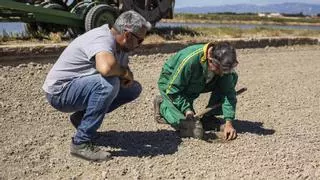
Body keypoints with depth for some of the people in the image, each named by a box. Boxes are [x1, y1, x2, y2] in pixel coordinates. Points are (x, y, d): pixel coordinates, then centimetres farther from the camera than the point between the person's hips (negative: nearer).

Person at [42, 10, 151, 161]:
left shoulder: (120, 44, 2)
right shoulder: (102, 40, -27)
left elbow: (124, 69, 14)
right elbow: (106, 68, -48)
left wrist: (127, 77, -11)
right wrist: (125, 72, -25)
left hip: (82, 87, 9)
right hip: (59, 91, -9)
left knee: (134, 89, 4)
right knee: (109, 83, -35)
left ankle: (82, 118, 10)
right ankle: (81, 143, -22)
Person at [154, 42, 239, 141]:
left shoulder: (223, 66, -23)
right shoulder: (189, 60, -39)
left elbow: (228, 92, -18)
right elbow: (172, 89, -28)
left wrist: (228, 122, -26)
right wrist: (186, 109, -33)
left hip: (196, 85, 6)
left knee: (233, 77, -11)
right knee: (187, 125, -21)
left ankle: (208, 117, -2)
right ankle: (162, 104, 6)